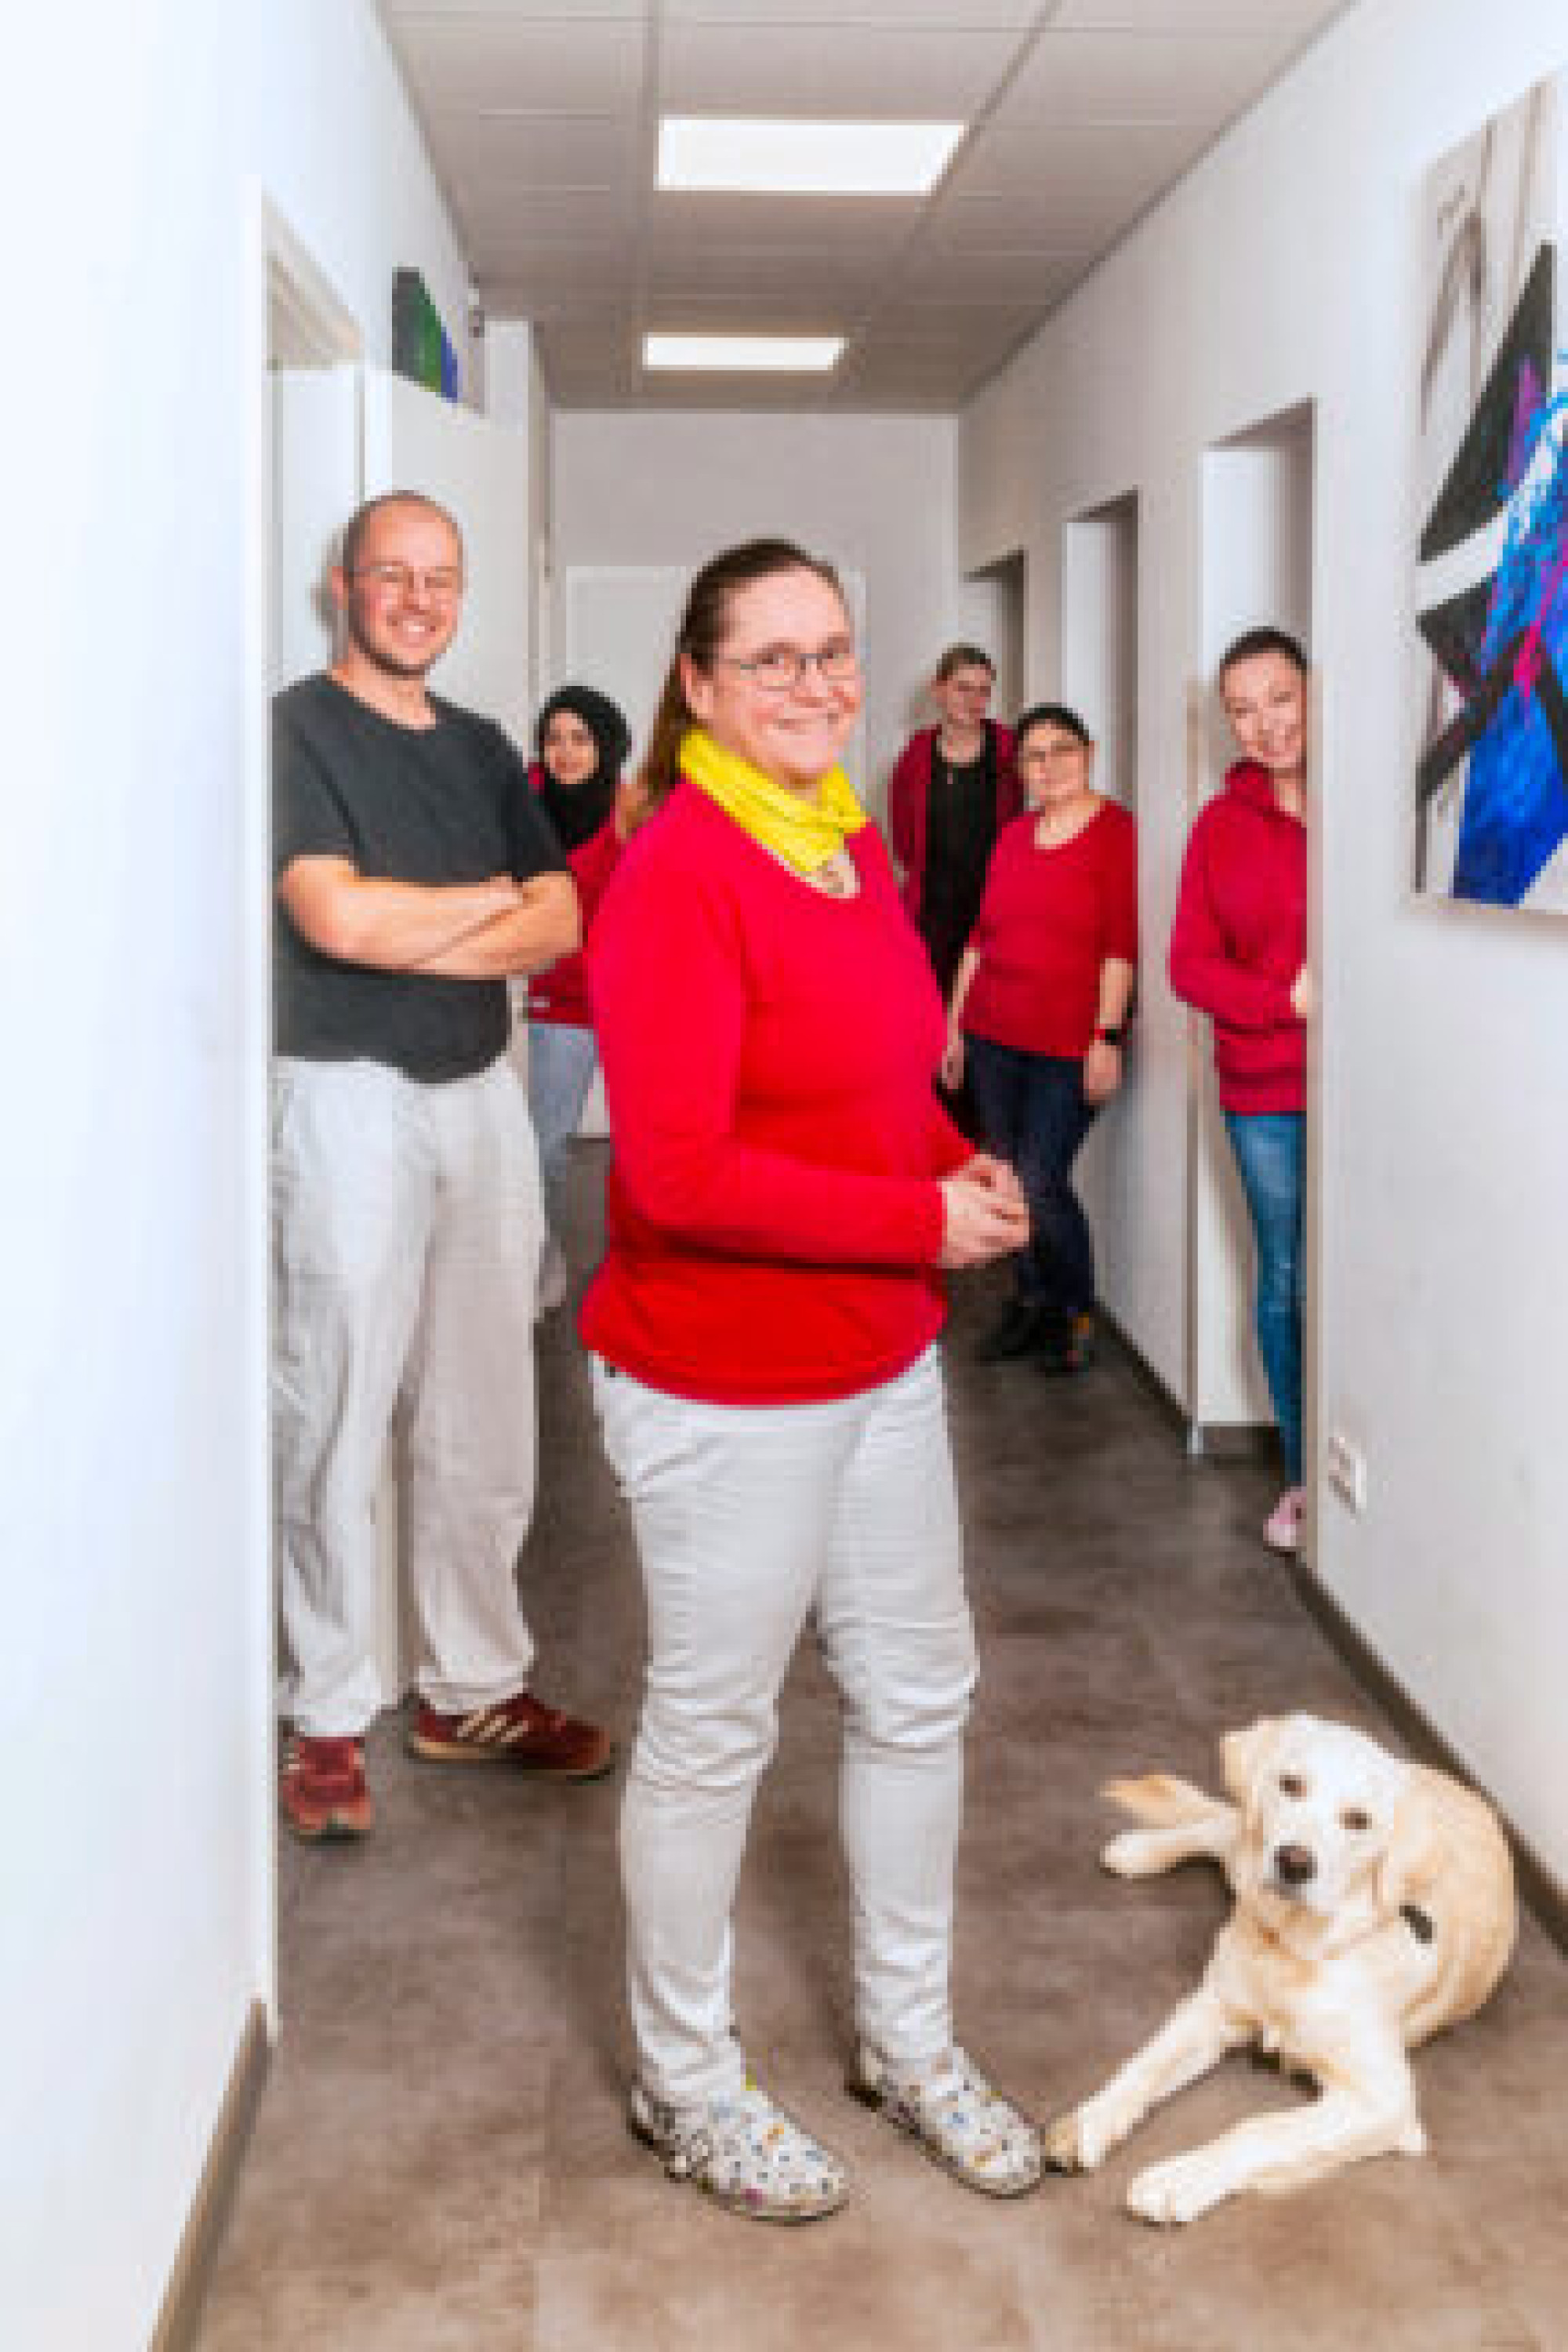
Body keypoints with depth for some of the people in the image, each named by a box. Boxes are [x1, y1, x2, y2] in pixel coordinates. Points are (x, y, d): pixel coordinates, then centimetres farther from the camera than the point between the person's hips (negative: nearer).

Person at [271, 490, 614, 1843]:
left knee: (485, 1426, 10)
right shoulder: (296, 731, -5)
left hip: (483, 1097, 6)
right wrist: (487, 900, -4)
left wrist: (416, 936, -11)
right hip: (349, 1103, -6)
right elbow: (336, 918, -19)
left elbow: (562, 922, 5)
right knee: (336, 1426, -1)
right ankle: (329, 1718, 11)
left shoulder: (482, 750, 14)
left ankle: (475, 1689, 22)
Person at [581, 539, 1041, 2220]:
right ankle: (683, 2081, 30)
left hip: (883, 1366, 9)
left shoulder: (853, 846, 6)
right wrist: (926, 1221, -20)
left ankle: (907, 2038, 39)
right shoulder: (678, 876, -20)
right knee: (710, 1733, 8)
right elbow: (682, 1172, -26)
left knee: (917, 1694, 19)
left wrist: (963, 1164, -1)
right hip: (724, 1387, -8)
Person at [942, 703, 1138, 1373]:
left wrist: (1107, 1037, -15)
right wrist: (955, 1023, 16)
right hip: (994, 1039, 6)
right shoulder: (1014, 835, 13)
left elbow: (1121, 945, -10)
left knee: (1040, 1183, -8)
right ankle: (1031, 1301, 25)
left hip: (1069, 1046, -6)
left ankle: (1077, 1313, 11)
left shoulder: (1117, 832, -5)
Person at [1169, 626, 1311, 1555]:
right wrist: (1288, 999, -11)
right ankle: (1303, 1475, 24)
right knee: (1287, 1279, 11)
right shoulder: (1222, 824, 7)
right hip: (1265, 1091, 3)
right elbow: (1192, 963, 5)